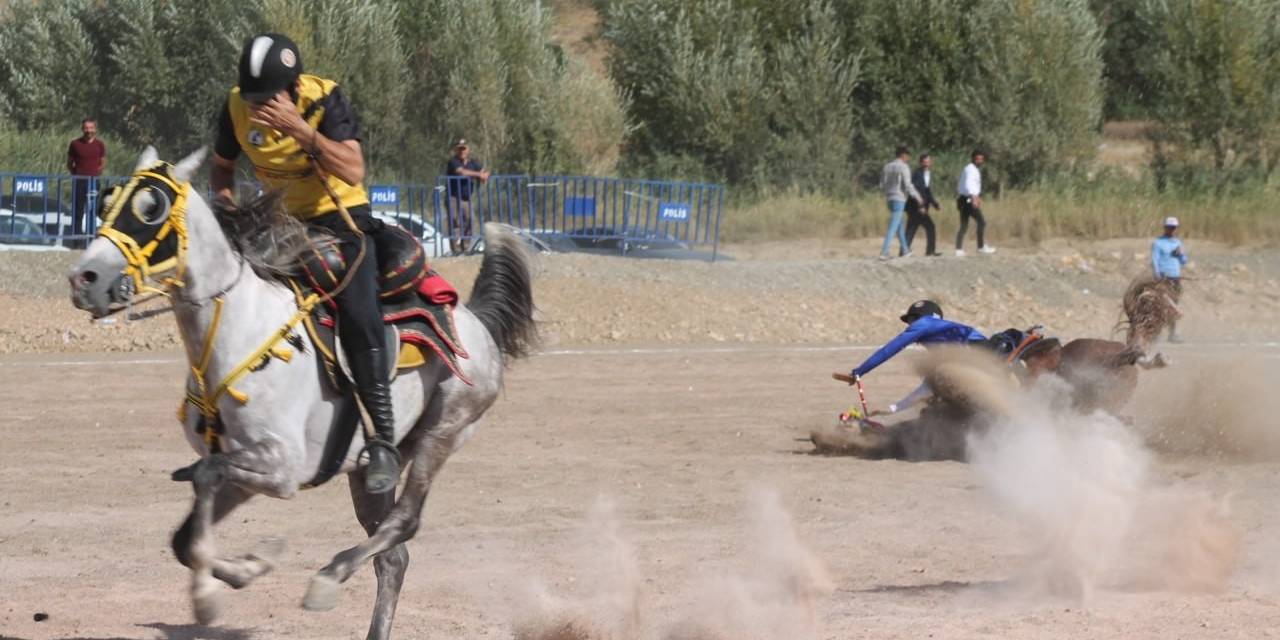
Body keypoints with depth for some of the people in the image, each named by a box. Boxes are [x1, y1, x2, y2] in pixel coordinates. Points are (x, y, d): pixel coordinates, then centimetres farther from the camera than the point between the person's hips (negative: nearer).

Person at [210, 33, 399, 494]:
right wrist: (224, 198, -13)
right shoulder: (237, 109, -9)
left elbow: (353, 171, -32)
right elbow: (222, 166, 9)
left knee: (358, 317, -23)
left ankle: (384, 441, -19)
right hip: (283, 222, 5)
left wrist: (300, 128, -40)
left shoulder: (325, 100, -21)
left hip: (341, 218, -5)